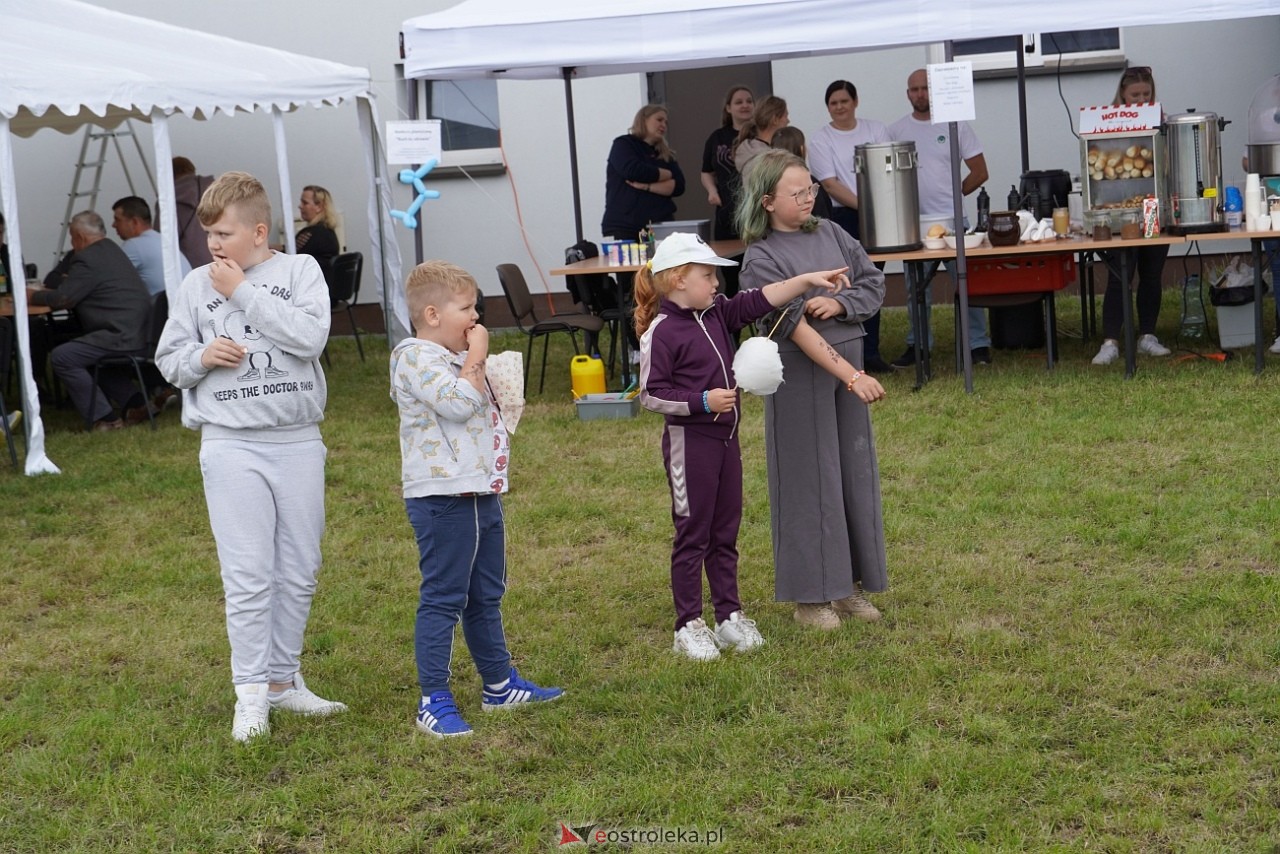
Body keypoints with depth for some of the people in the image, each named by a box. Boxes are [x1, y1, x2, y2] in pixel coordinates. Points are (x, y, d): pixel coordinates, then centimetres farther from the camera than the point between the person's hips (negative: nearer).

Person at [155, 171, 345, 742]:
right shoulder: (196, 286, 4)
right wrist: (201, 357, -12)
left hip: (299, 442, 1)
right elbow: (168, 359, 9)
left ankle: (284, 679, 22)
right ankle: (251, 693, 3)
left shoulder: (300, 271, 1)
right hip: (231, 445, -1)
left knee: (299, 571, 9)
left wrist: (244, 293, -13)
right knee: (248, 575, -4)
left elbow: (311, 336, -15)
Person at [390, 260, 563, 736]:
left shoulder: (454, 358, 18)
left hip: (482, 494, 10)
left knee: (486, 597, 19)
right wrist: (476, 357, -17)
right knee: (442, 599, -6)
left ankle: (499, 685, 30)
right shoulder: (417, 359, -14)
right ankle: (434, 702, -1)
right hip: (442, 500, -10)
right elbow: (459, 403, -26)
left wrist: (475, 359, 13)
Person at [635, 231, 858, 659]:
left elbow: (760, 300, 9)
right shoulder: (661, 332, -15)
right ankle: (688, 626, 10)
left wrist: (808, 280, 1)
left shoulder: (717, 315, 7)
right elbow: (651, 394, -16)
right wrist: (702, 401, -21)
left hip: (725, 437, 8)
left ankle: (729, 615, 23)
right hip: (688, 442, -8)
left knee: (725, 532, 14)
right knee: (693, 535, 1)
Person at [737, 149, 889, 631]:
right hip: (800, 377, -6)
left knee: (854, 473, 10)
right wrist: (852, 376, -27)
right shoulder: (761, 259, -12)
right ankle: (810, 596, 11)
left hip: (847, 365, 6)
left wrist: (839, 304, -13)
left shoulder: (830, 233, 6)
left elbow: (874, 283, 8)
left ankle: (848, 584, 23)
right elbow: (797, 329, -21)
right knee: (809, 480, 1)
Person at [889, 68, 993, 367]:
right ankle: (918, 345, 18)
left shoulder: (955, 125, 2)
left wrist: (954, 194, 4)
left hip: (952, 219, -2)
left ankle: (978, 344, 5)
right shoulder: (896, 131, 7)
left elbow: (979, 172, 5)